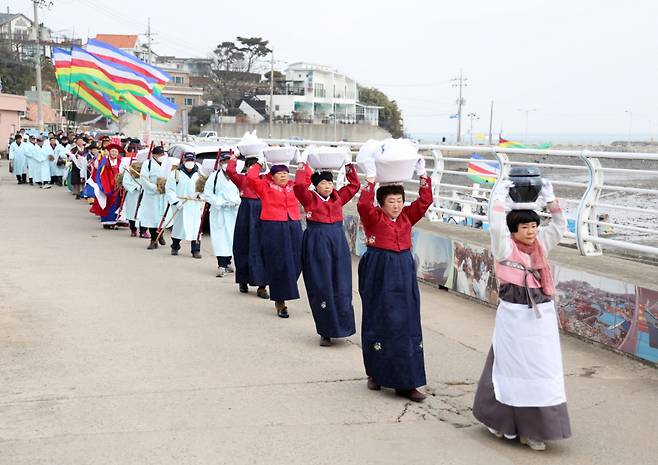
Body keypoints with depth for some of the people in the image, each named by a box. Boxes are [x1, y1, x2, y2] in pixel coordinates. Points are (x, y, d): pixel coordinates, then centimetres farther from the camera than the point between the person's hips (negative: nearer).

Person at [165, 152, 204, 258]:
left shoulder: (199, 174, 9)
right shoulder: (175, 174, 3)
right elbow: (169, 189, -2)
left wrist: (200, 193, -11)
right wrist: (175, 201, -12)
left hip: (195, 206, 1)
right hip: (180, 205, -1)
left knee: (195, 227, -5)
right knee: (178, 225, 7)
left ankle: (196, 250, 0)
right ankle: (175, 247, 27)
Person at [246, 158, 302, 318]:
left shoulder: (293, 187, 14)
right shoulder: (266, 187, 4)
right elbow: (251, 177, -7)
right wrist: (259, 163, 4)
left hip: (293, 228, 4)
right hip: (273, 229, -4)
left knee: (295, 263, 2)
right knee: (278, 265, -3)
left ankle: (284, 293, 22)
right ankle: (279, 301, 5)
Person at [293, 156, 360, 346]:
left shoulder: (338, 197, 11)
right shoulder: (310, 198, -1)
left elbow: (355, 185, 14)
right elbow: (299, 185, -18)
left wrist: (349, 166, 7)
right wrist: (304, 165, -9)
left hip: (338, 242, 4)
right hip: (316, 243, -4)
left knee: (341, 287, 4)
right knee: (321, 287, -2)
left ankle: (340, 326, 15)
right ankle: (326, 331, 6)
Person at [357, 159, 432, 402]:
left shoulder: (407, 216, 10)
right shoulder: (373, 217, -4)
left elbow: (425, 200, 3)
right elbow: (363, 204, -23)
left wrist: (423, 176, -2)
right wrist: (371, 180, -23)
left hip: (404, 272, 5)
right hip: (378, 273, -4)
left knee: (407, 324, 2)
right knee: (379, 323, 6)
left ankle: (406, 382, 6)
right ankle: (376, 373, 22)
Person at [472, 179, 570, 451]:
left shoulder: (541, 245, 8)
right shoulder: (505, 248, -7)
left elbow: (560, 227, 6)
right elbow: (496, 228, -22)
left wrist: (550, 199, 1)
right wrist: (499, 199, -16)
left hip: (542, 316, 5)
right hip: (514, 316, -5)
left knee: (542, 370, 5)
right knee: (512, 367, 4)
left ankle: (532, 429, 14)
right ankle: (502, 420, 20)